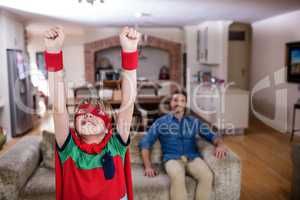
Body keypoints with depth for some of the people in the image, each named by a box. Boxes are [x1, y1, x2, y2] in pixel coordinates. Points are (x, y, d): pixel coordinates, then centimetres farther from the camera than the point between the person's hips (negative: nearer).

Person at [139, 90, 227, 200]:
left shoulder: (194, 121, 19)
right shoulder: (161, 122, 11)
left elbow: (211, 135, 16)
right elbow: (144, 143, 6)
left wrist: (220, 144, -9)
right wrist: (148, 166, -7)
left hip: (193, 157, 2)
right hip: (172, 159, -2)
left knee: (207, 176, -29)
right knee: (178, 177, -36)